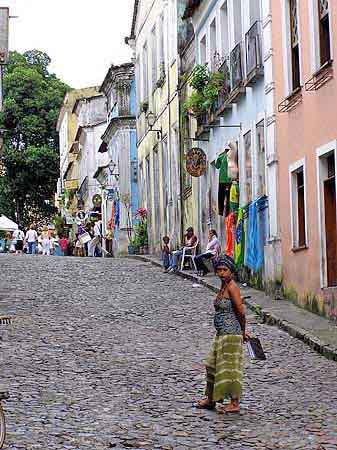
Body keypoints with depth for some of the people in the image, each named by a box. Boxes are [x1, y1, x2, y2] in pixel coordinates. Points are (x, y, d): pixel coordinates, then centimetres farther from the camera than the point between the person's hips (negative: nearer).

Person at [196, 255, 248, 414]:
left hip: (231, 334, -10)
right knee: (213, 365, 16)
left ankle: (235, 403, 5)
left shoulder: (232, 287, -16)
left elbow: (241, 312, -18)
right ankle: (210, 399, 28)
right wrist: (242, 331, 14)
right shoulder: (223, 286, 12)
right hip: (222, 334, 10)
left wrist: (243, 331, -4)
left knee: (229, 367, -3)